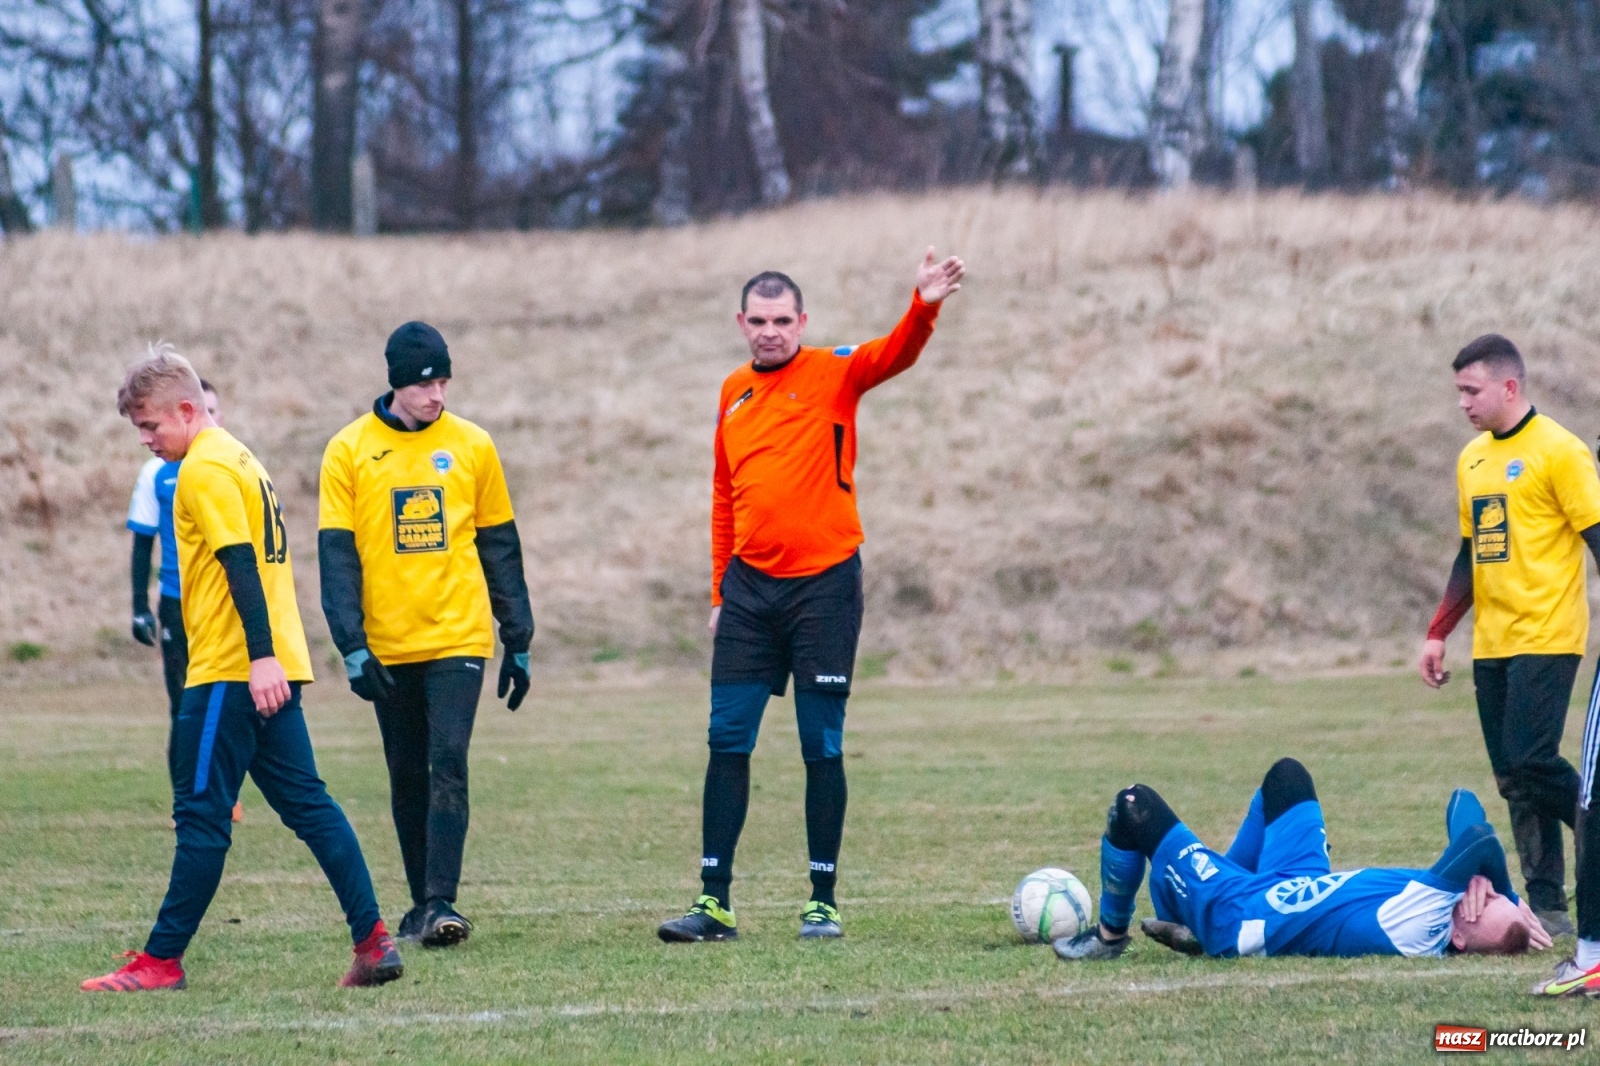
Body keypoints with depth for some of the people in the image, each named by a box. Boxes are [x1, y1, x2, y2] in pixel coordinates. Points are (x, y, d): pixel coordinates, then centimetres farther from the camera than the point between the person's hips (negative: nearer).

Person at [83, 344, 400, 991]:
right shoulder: (238, 459, 19)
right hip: (269, 668, 10)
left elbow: (241, 566, -20)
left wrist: (261, 657, -25)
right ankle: (373, 942, 1)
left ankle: (162, 960, 0)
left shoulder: (204, 471, -12)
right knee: (305, 803, 7)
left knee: (201, 814, -5)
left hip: (232, 671, -10)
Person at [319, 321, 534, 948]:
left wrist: (518, 642, 8)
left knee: (448, 764, -14)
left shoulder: (472, 447, 4)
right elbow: (336, 555, -2)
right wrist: (352, 645, -11)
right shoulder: (349, 451, 1)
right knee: (407, 779, 9)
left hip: (458, 638, -1)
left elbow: (501, 549, 10)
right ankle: (421, 904, 19)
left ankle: (441, 904, -17)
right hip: (388, 647, 1)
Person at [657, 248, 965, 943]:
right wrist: (720, 590, 15)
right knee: (728, 743, 1)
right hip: (749, 590, 4)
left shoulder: (832, 375, -2)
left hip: (824, 583, -4)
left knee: (821, 748, 0)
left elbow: (895, 355, -22)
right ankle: (714, 902, 4)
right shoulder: (733, 394, 12)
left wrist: (924, 308, -42)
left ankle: (822, 903, 6)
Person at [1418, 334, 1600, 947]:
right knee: (1513, 780, 4)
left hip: (1546, 638, -7)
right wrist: (1438, 634, 17)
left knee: (1530, 762, -17)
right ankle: (1547, 906, 7)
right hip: (1491, 643, 7)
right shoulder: (1472, 459, 14)